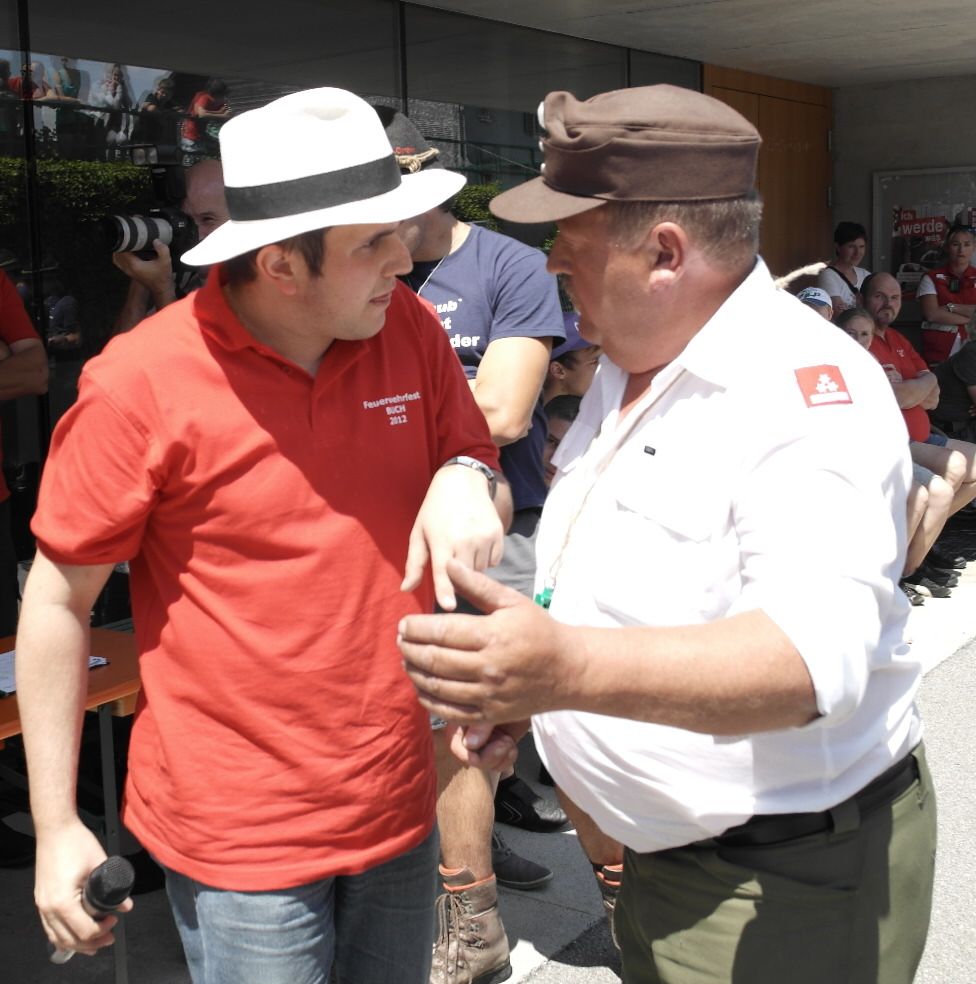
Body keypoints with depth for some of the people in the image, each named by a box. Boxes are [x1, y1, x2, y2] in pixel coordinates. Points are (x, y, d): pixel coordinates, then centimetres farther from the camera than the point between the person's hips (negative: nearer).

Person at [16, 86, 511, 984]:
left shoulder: (410, 330, -5)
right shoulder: (141, 385, -17)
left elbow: (486, 476, 8)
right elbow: (59, 600, -9)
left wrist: (467, 481, -17)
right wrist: (57, 825, -6)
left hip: (402, 800, 5)